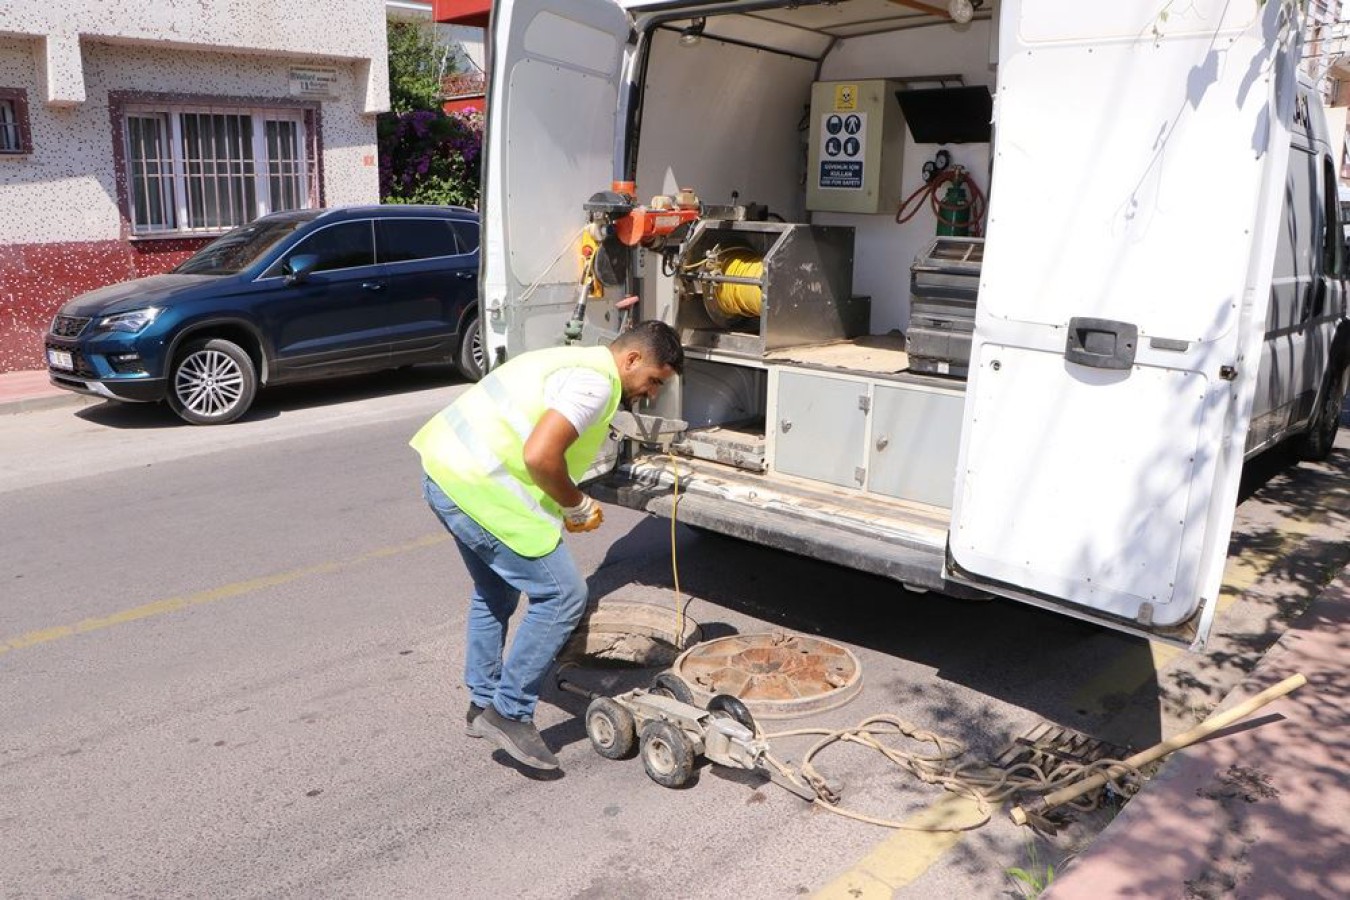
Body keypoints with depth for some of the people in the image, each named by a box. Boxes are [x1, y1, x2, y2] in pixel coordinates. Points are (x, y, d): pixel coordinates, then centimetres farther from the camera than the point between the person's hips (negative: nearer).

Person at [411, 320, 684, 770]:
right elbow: (539, 456, -25)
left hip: (443, 472, 11)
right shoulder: (596, 382, -13)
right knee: (563, 595, -4)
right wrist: (578, 505, -8)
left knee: (495, 593, 27)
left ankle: (482, 703, 38)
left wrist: (570, 507, 15)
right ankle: (509, 713, 6)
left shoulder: (579, 362, 20)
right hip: (477, 489, -11)